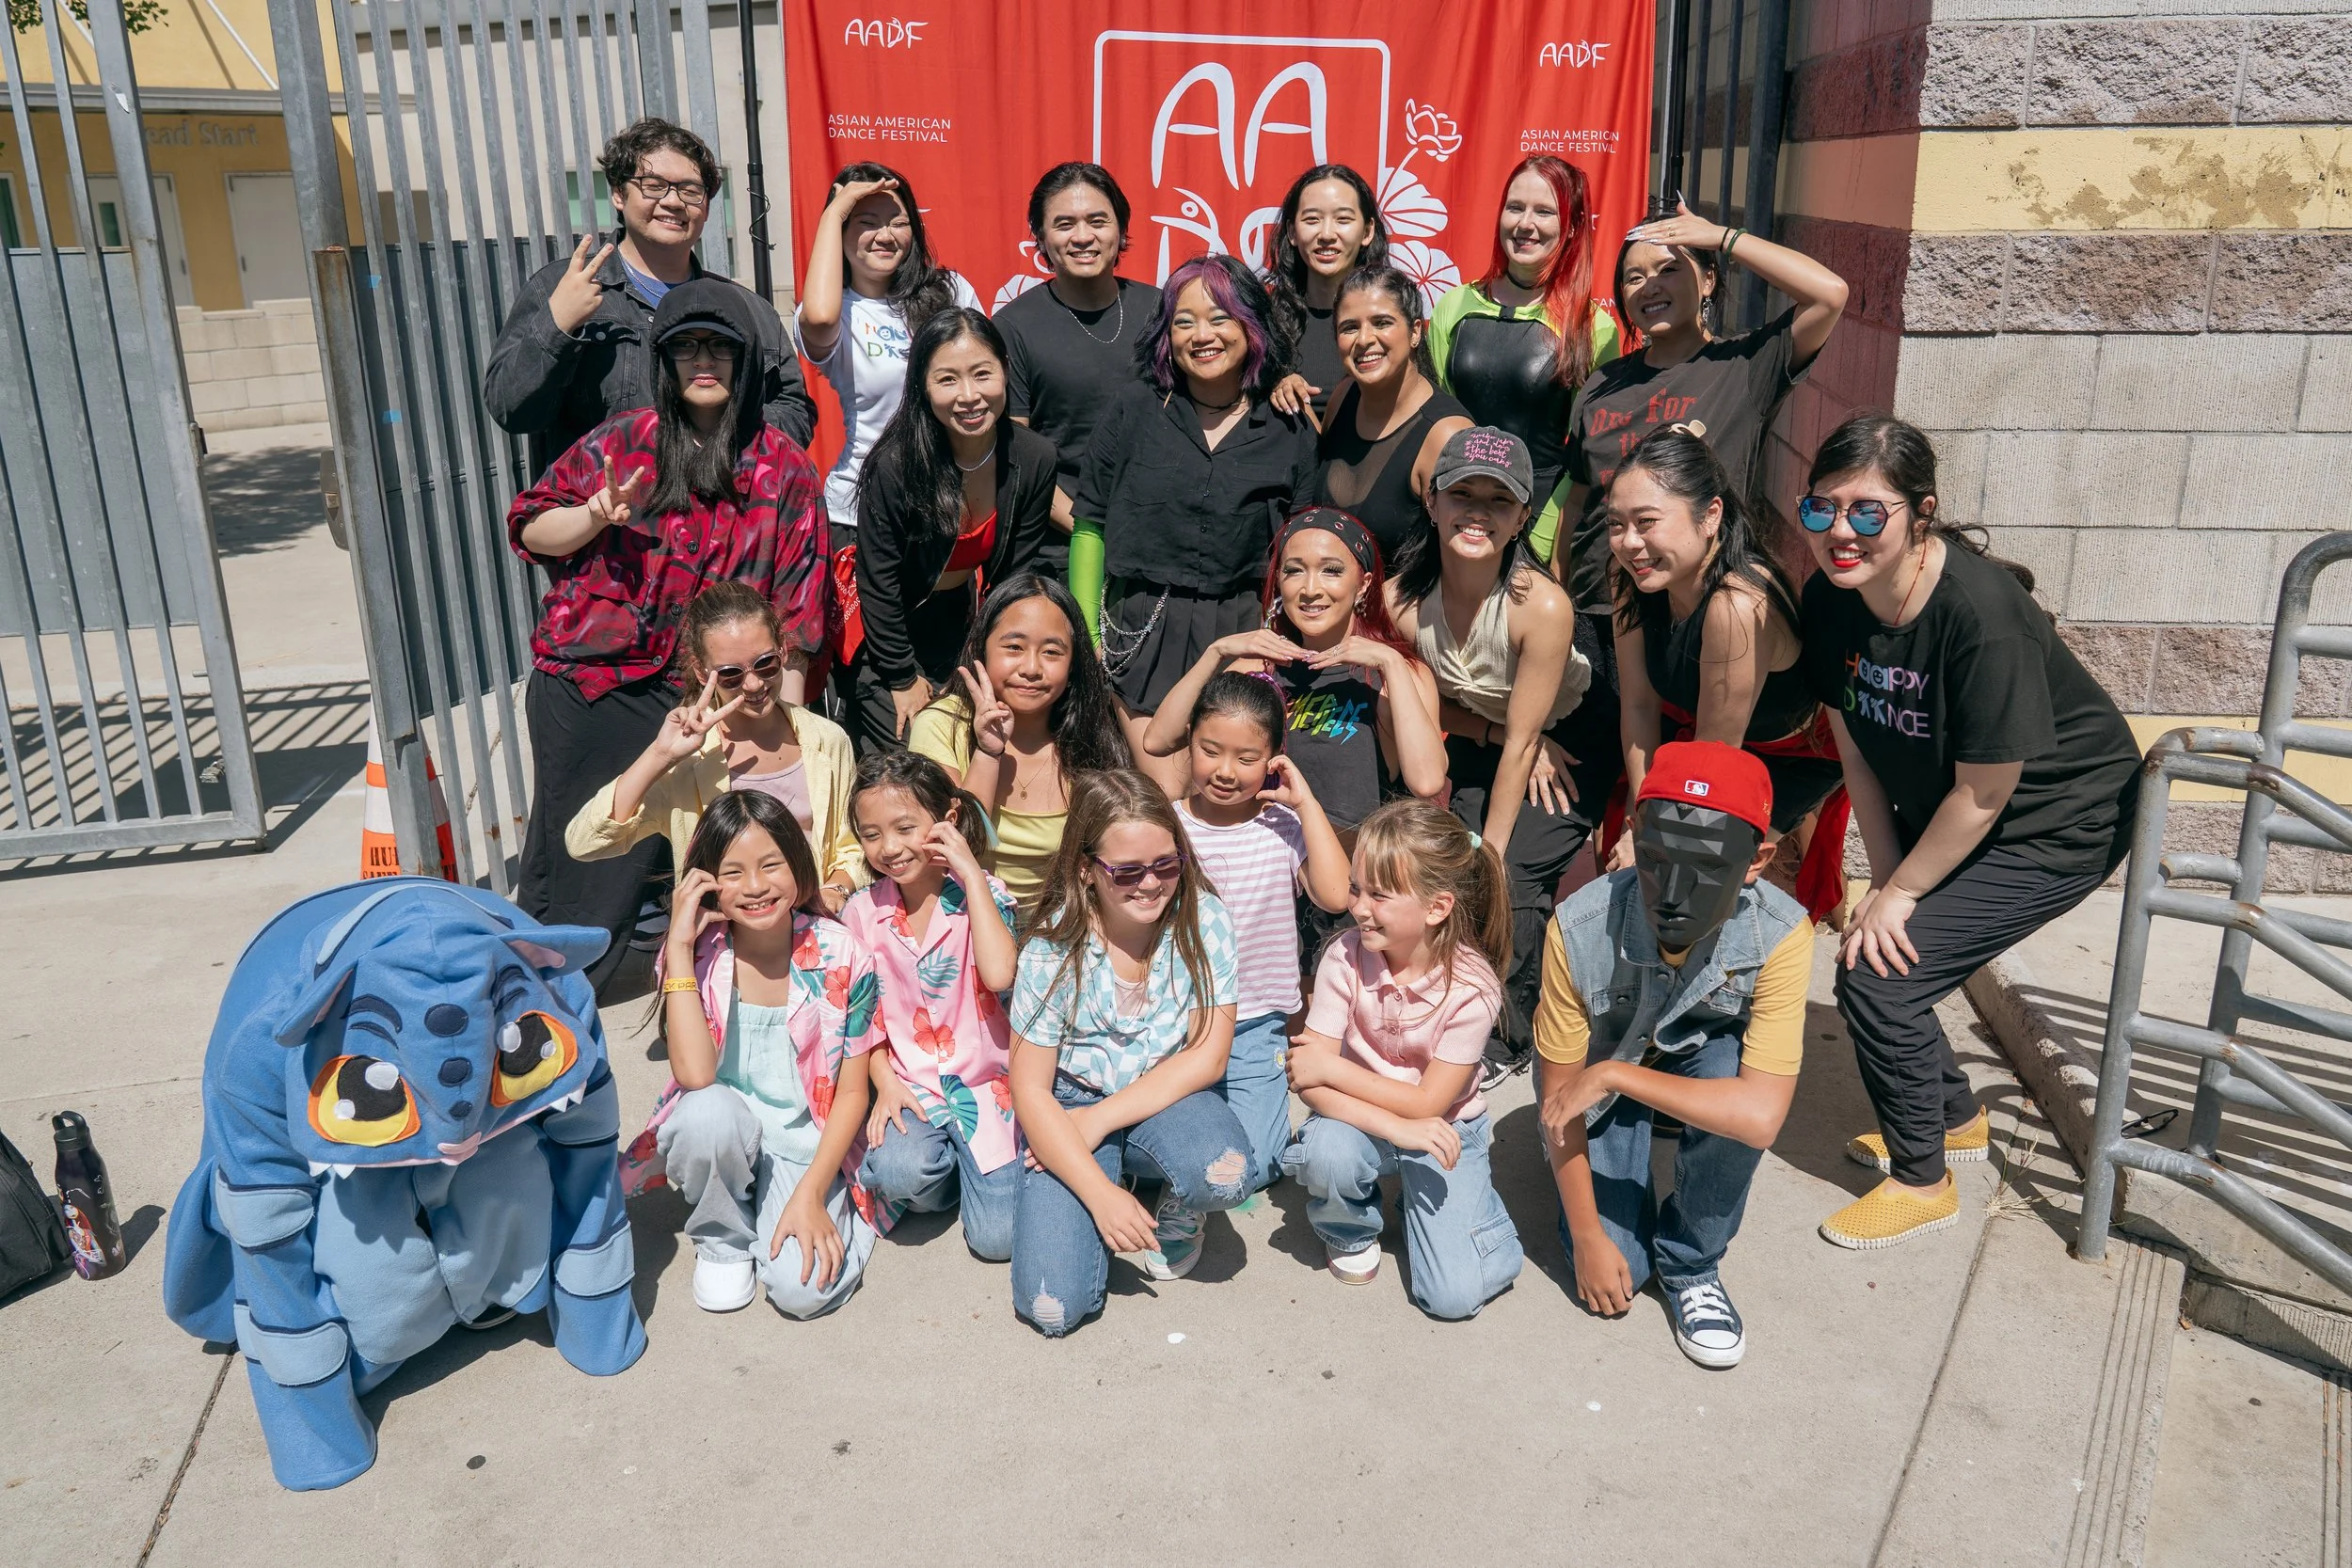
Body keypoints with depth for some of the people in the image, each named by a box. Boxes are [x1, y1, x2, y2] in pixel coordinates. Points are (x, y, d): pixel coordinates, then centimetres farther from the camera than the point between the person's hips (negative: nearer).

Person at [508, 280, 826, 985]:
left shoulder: (783, 466, 4)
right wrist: (597, 515, -12)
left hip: (703, 700, 0)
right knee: (573, 856, 4)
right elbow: (529, 528, 9)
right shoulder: (622, 442, 4)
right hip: (587, 687, 1)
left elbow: (794, 607, 3)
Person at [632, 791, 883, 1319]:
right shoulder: (698, 955, -11)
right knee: (708, 1109, -35)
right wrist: (679, 945, -26)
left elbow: (852, 1091, -7)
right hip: (722, 1136, 1)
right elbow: (694, 1074, -27)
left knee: (803, 1288, -24)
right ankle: (724, 1240, -4)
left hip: (809, 1144, -1)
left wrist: (810, 1195, -18)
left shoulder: (840, 957, -13)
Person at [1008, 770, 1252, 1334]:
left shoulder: (1204, 919, -13)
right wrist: (1101, 1193, -22)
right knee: (1052, 1307, -17)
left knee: (1224, 1173, -35)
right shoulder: (1055, 947, -16)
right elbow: (1030, 1087, -13)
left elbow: (1207, 1055, -12)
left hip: (1168, 1099, 1)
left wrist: (1101, 1119, -17)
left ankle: (1174, 1218, 4)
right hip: (1070, 1107, -1)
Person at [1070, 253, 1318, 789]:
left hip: (1243, 636, 1)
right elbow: (1090, 525, 4)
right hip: (1143, 634, 0)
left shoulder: (1291, 431, 4)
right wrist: (1087, 634, 0)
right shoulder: (1134, 412, 3)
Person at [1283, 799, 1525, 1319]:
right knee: (1327, 1152, -35)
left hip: (1445, 1129, -1)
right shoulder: (1345, 959, -20)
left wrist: (1331, 1066, -22)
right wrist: (1395, 1127, -33)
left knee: (1453, 1294, -16)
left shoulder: (1471, 987, -24)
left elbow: (1427, 1105, -19)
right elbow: (1309, 1081, -21)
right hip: (1363, 1118, 1)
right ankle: (1351, 1233, 1)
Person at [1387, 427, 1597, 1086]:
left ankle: (1507, 1038, 5)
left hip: (1571, 739, -3)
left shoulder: (1541, 606, -34)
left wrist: (1491, 854, -19)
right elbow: (1431, 704, -4)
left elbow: (1522, 740, -25)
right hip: (1478, 736, 4)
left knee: (1514, 877, -17)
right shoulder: (1401, 600, -23)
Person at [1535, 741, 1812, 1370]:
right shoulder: (1579, 930, -33)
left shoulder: (1780, 935, -33)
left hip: (1707, 1062, 1)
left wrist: (1615, 1075, -39)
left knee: (1730, 1075, -35)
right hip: (1599, 1075, 0)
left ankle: (1690, 1264, -9)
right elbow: (1559, 1092, -19)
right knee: (1616, 1274, -13)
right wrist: (1588, 1236, -15)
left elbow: (1761, 1117, -39)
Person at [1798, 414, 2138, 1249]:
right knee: (1876, 953, 6)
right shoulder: (1831, 600, -12)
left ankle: (1922, 1182, 11)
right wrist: (1886, 878, -3)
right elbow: (1857, 750, -2)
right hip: (1939, 812, 7)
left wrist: (1900, 893, -14)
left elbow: (1984, 794, -25)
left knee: (1878, 975, -12)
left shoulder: (1981, 613, -34)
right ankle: (1955, 1119, 36)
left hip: (2054, 826, -7)